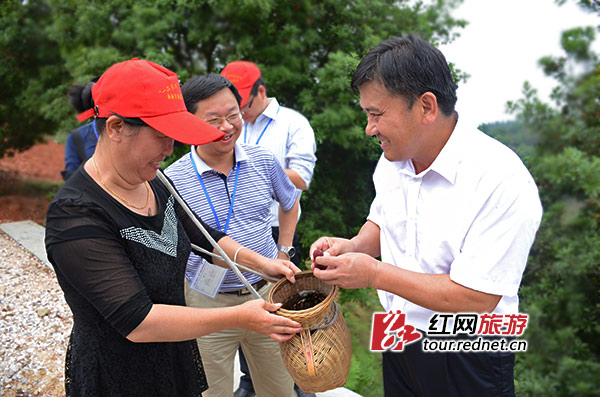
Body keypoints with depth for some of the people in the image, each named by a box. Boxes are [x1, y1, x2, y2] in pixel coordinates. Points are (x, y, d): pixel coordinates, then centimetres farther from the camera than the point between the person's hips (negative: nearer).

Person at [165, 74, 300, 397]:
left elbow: (290, 202, 17)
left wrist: (283, 253, 11)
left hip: (267, 293, 3)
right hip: (208, 304, -2)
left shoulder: (263, 161, -3)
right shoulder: (171, 180, -13)